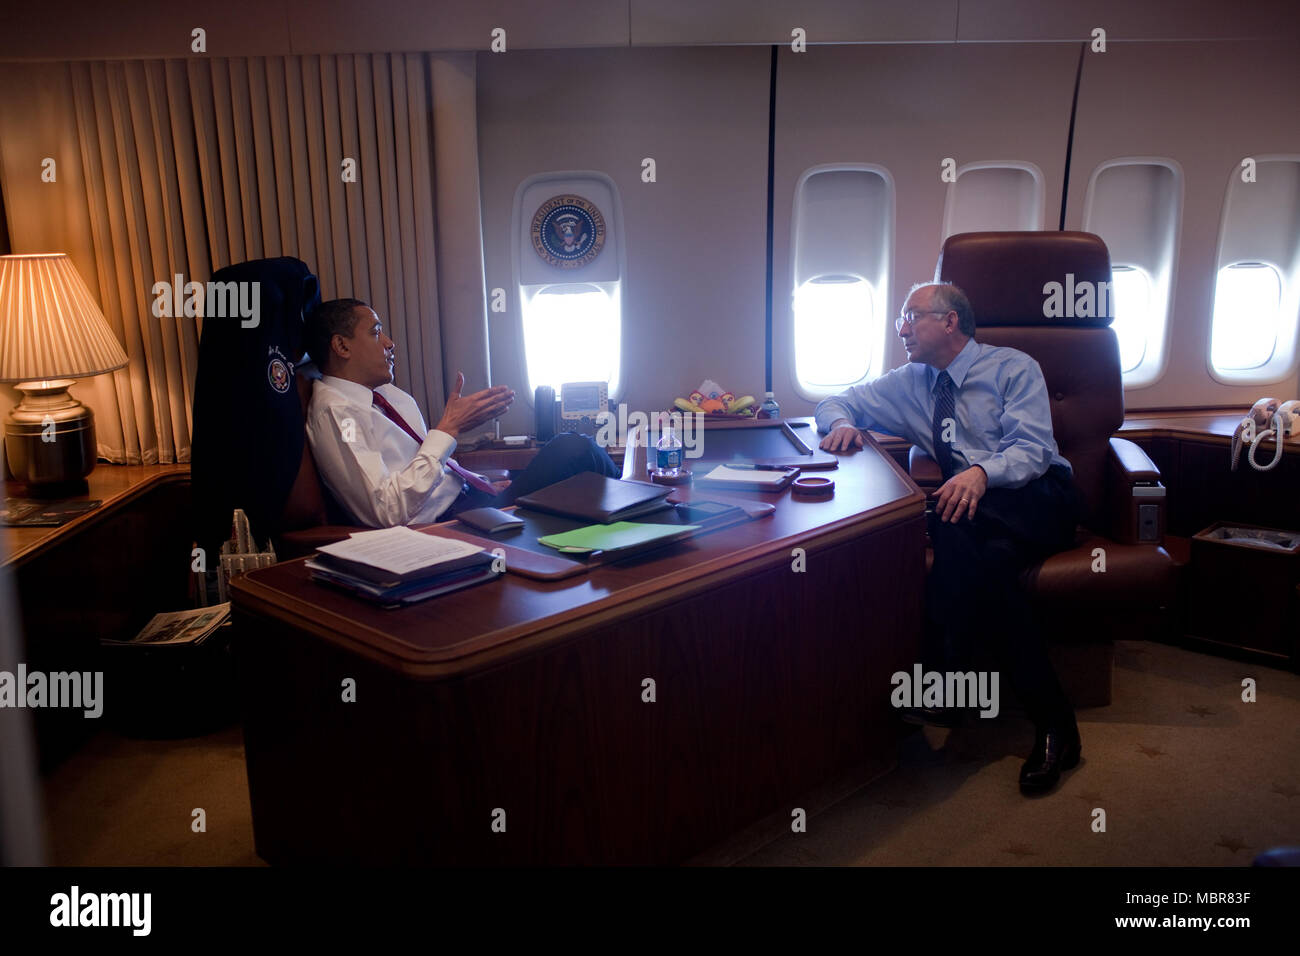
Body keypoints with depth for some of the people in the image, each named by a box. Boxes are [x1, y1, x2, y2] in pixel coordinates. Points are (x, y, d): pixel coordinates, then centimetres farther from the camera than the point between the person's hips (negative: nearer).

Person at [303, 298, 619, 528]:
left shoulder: (388, 394, 15)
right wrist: (449, 429, -21)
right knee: (574, 450, -16)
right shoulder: (333, 412, -14)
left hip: (469, 499, 9)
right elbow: (388, 511, -23)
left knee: (576, 447, -1)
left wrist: (488, 486, 8)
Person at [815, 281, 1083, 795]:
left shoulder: (1014, 368, 3)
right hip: (976, 512, 4)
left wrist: (982, 473, -33)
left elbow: (1032, 449, -10)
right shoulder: (911, 382, 18)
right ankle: (1051, 718, -33)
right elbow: (837, 402, 24)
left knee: (961, 520, -36)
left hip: (1040, 499, -3)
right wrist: (842, 423, -3)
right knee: (988, 559, -34)